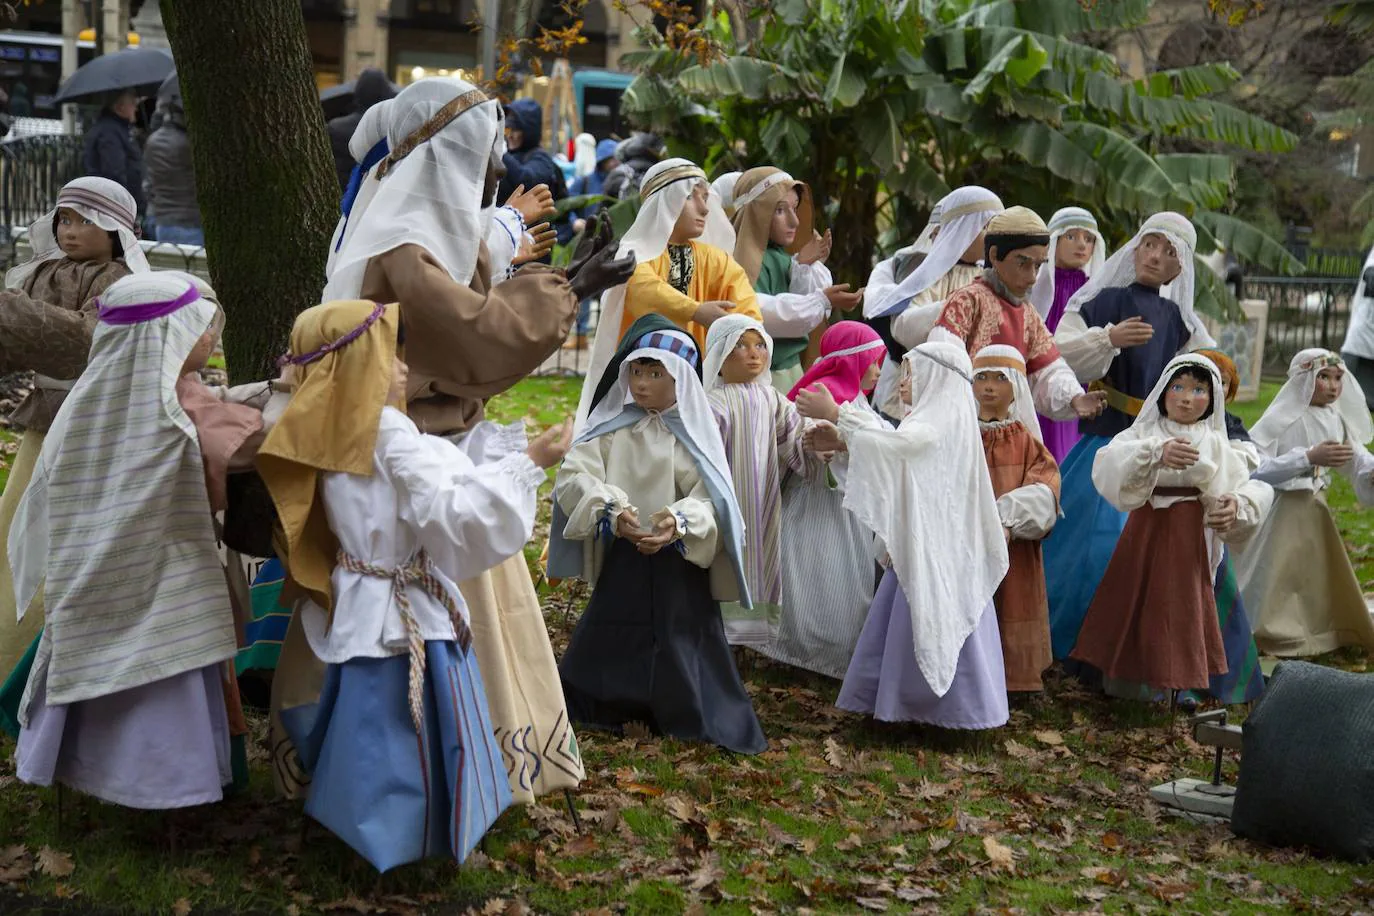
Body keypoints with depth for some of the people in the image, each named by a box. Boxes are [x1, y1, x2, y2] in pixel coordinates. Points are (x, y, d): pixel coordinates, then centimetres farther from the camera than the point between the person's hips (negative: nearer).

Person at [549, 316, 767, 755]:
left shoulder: (692, 433, -6)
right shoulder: (612, 426, -2)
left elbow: (710, 498, -14)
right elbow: (573, 475, -13)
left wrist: (680, 523, -35)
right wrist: (611, 511, -29)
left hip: (678, 561, -2)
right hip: (621, 556, 2)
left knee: (681, 644, 3)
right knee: (607, 641, 10)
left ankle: (694, 717, 20)